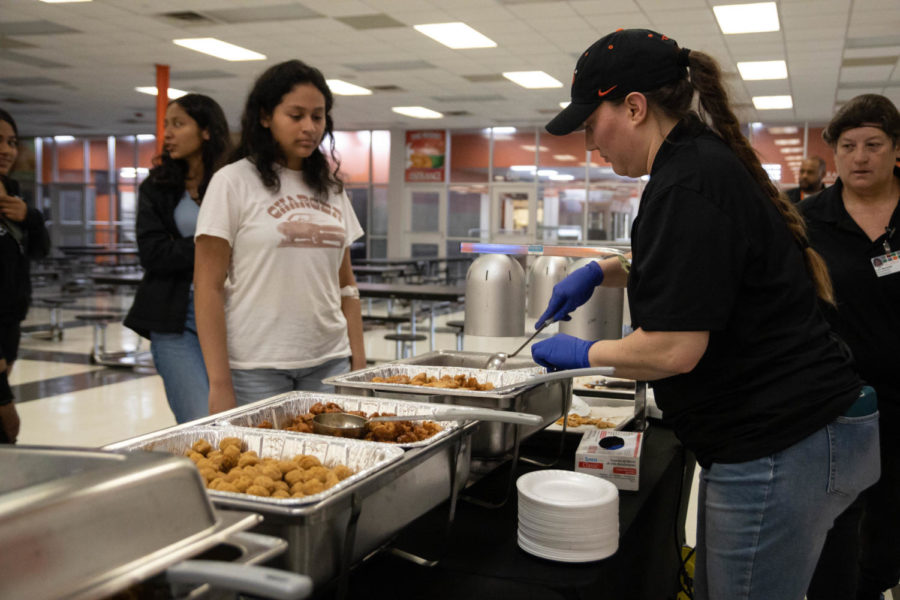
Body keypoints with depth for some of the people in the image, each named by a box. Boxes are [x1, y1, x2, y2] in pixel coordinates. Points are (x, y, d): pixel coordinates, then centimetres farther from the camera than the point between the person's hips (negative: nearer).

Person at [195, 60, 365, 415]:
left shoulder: (331, 188, 12)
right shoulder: (232, 183, -3)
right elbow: (208, 288, -7)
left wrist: (359, 362, 7)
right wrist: (219, 384, -12)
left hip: (329, 363, 4)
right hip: (256, 370, -4)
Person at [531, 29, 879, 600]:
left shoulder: (688, 184, -21)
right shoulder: (708, 158, 11)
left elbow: (673, 349, -24)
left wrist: (586, 353, -7)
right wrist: (605, 270, 17)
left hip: (782, 446, -10)